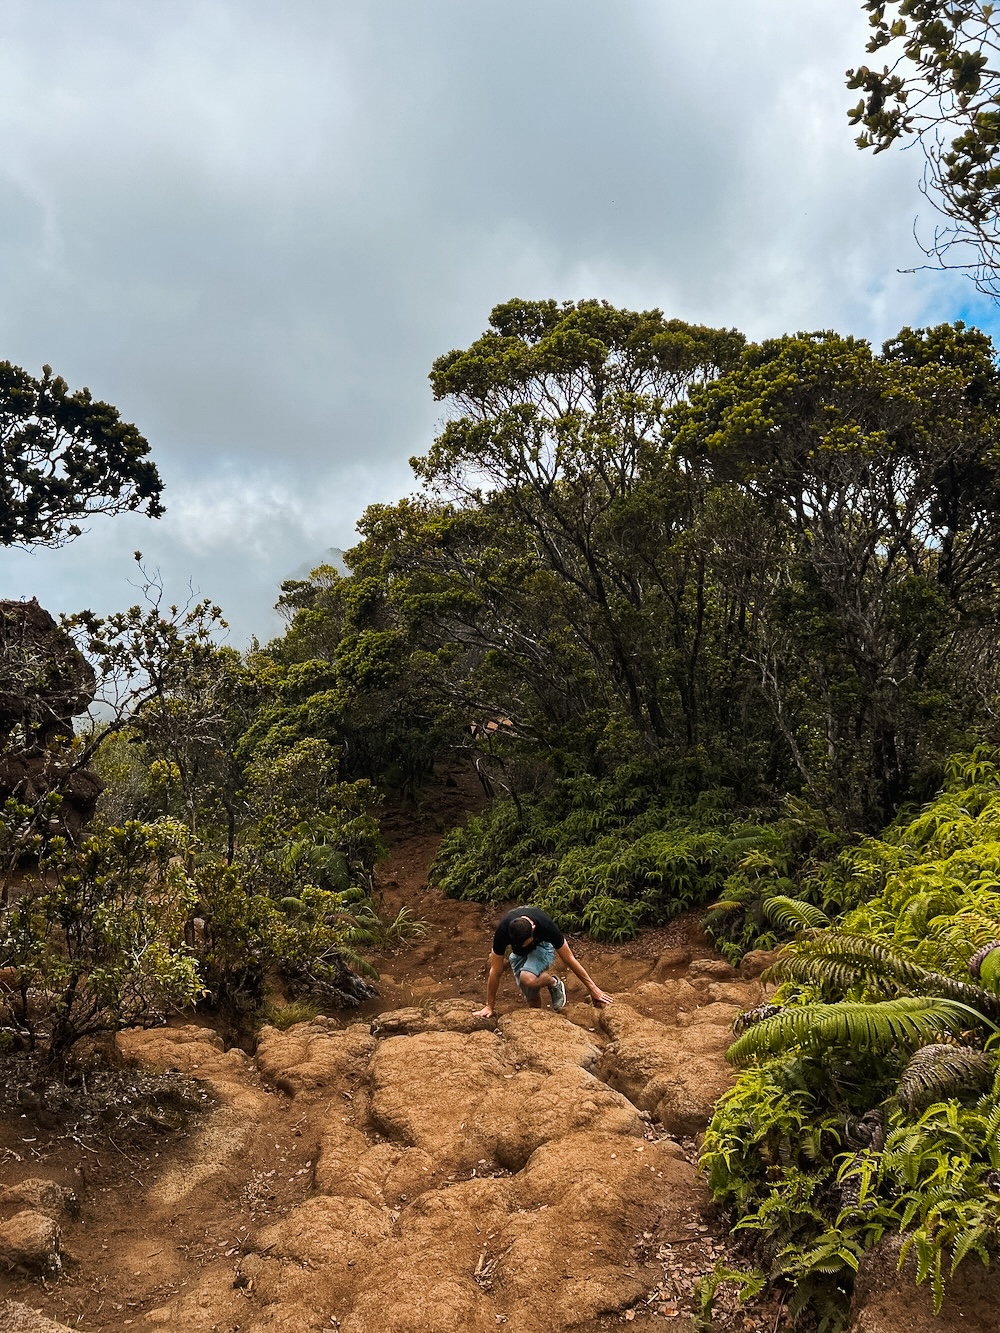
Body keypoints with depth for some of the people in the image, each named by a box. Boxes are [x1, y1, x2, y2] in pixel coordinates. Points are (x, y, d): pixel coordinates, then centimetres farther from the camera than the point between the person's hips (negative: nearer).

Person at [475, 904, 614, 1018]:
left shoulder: (546, 926, -38)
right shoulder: (503, 931, -35)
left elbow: (570, 959, -25)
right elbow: (496, 972, -24)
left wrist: (594, 990, -20)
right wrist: (489, 1007, -18)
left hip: (542, 945, -2)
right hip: (518, 953, 2)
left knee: (528, 978, -31)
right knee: (532, 998, -3)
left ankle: (554, 983, -3)